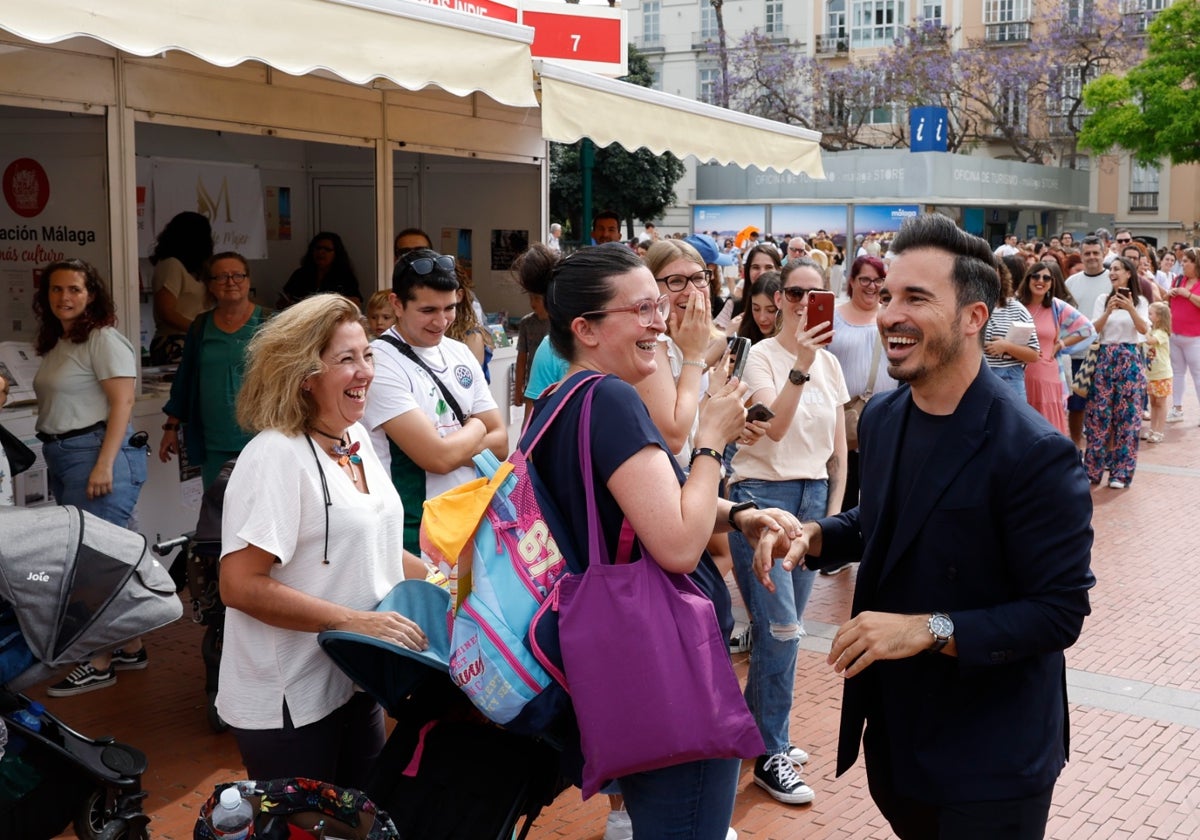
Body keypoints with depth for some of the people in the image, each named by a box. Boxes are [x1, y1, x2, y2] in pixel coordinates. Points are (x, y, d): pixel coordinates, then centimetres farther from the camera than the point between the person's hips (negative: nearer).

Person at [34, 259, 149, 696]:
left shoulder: (103, 339, -9)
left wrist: (104, 464, -22)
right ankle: (129, 648, 20)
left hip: (97, 452, -9)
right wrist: (54, 459, 12)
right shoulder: (56, 344, 17)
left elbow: (122, 403, -16)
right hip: (62, 459, 9)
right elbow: (58, 405, 18)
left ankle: (100, 664, -1)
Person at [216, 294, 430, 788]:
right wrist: (354, 622, -27)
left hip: (355, 684, 8)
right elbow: (241, 586, -26)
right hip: (289, 701, -8)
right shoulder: (275, 456, -20)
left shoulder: (356, 439, 6)